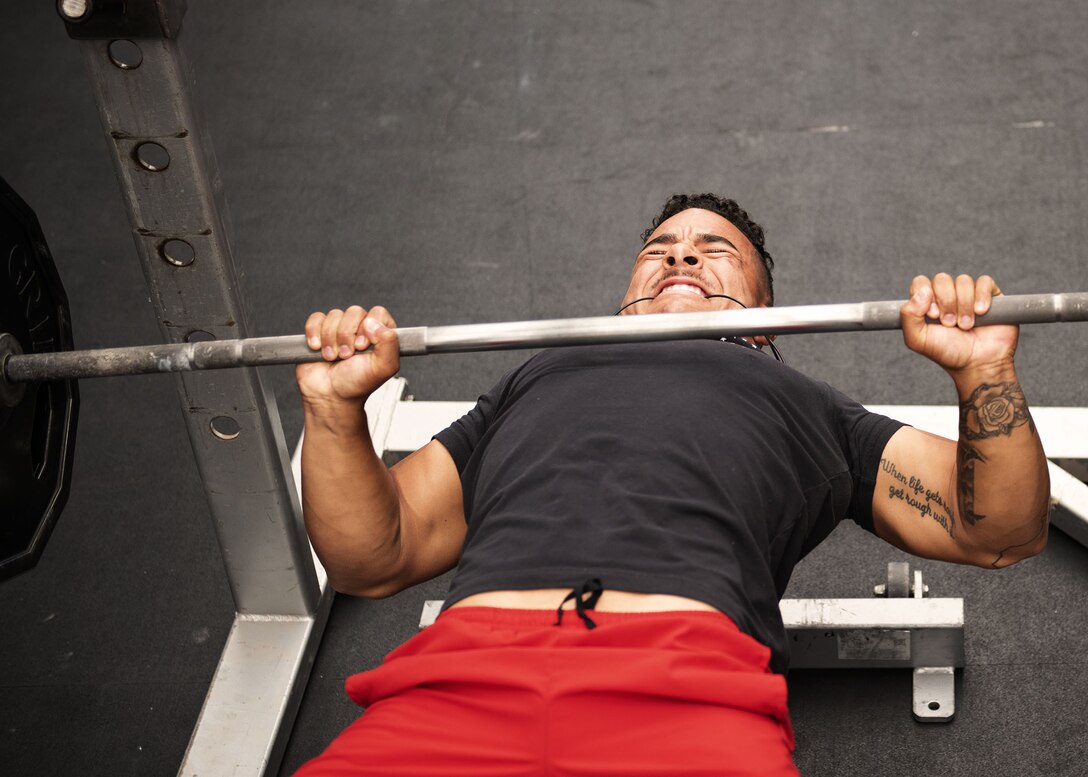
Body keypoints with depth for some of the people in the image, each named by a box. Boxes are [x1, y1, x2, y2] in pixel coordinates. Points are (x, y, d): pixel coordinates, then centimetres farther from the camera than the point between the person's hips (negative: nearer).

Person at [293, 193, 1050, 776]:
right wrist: (336, 403, 13)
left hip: (687, 683, -1)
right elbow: (371, 558, 29)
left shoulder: (802, 402, 34)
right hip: (463, 673, 2)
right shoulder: (536, 381, 37)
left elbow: (999, 529, 25)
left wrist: (983, 369, 8)